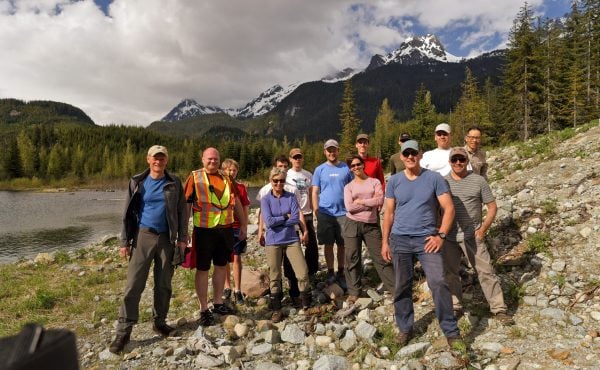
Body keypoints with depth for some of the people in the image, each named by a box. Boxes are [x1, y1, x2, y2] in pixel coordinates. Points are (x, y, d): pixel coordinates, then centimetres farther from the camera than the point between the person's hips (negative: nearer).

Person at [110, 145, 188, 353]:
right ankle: (124, 330, 4)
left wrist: (182, 238, -2)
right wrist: (125, 241, 1)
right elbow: (128, 213, 5)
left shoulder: (174, 183, 3)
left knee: (164, 284, 9)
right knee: (133, 284, -3)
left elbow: (182, 212, 4)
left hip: (166, 238, 1)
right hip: (143, 236, 0)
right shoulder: (137, 182, 3)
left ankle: (160, 322, 25)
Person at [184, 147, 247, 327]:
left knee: (221, 265, 13)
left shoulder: (226, 178, 10)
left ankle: (218, 303, 28)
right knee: (202, 269, 3)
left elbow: (236, 202, 17)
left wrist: (243, 225, 16)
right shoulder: (195, 177, -3)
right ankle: (204, 309, 15)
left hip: (225, 229, 5)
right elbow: (185, 204, -5)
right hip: (204, 230, -4)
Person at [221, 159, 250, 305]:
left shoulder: (241, 187, 1)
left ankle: (237, 291, 8)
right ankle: (227, 287, 23)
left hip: (237, 227, -1)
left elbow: (245, 209, 5)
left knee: (237, 258, 2)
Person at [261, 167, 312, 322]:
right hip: (273, 242, -1)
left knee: (303, 272, -3)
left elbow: (296, 219, -10)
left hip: (292, 240, 1)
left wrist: (277, 221, -12)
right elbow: (268, 222, -14)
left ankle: (307, 305, 17)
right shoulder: (265, 200, -2)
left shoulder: (291, 197, 0)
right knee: (275, 277, 8)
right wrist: (286, 217, -8)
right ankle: (277, 310, 22)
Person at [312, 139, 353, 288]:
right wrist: (316, 211, -3)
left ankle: (341, 273, 20)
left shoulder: (346, 168, 4)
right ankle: (330, 272, 20)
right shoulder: (319, 169, 4)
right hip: (325, 213, 0)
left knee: (342, 244, 7)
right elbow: (315, 192, 4)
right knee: (328, 244, 7)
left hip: (343, 212, 0)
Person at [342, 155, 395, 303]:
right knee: (352, 258, 3)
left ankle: (395, 287, 11)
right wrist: (371, 203, -7)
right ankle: (354, 291, 14)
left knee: (380, 256, 1)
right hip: (352, 224, 1)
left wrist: (360, 201, -9)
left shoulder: (374, 182, 6)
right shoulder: (348, 186, 6)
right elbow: (349, 207, -8)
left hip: (371, 225, -1)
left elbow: (380, 201, -9)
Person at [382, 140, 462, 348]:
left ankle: (451, 331, 6)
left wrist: (441, 235, -12)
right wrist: (385, 241, 4)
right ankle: (405, 328, 24)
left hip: (426, 239, -2)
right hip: (400, 240, 2)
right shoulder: (394, 181, 3)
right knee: (402, 286, 9)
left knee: (438, 283, -8)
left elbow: (449, 208, -3)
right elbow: (389, 212, 6)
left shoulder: (434, 178, -2)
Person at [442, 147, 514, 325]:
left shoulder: (478, 181, -2)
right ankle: (456, 307, 27)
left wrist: (483, 228, -7)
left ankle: (499, 309, 14)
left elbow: (492, 207, 2)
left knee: (486, 272, 1)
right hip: (449, 238, 2)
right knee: (450, 273, 11)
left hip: (472, 236, -2)